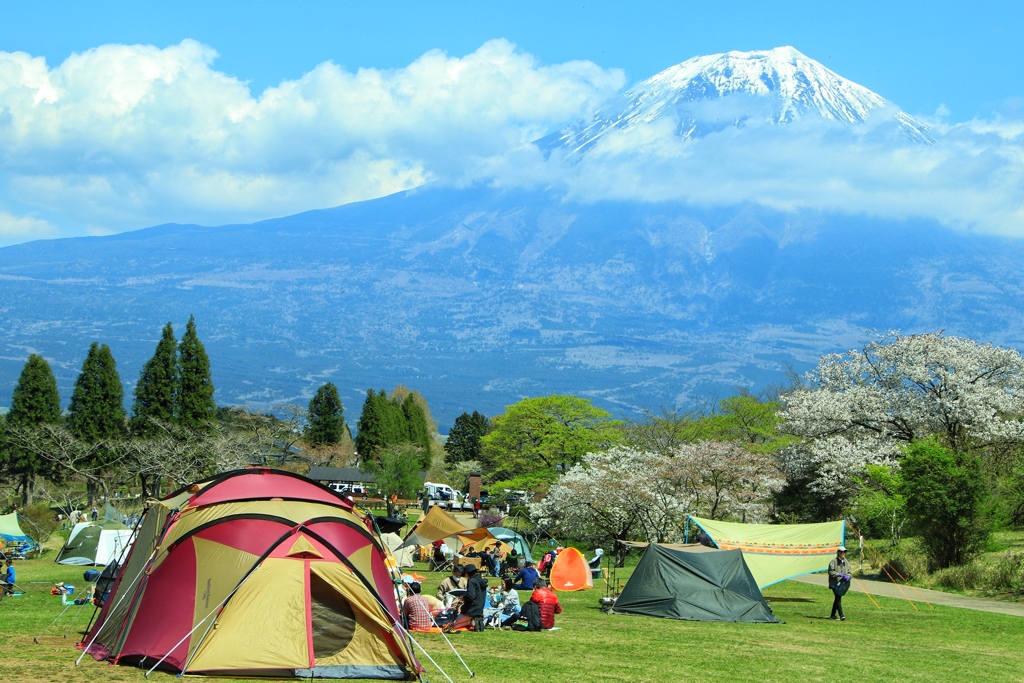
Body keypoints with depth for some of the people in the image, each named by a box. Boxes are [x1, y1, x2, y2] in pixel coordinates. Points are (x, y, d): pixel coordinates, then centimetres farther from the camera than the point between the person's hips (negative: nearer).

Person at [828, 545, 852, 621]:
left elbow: (849, 572, 16)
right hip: (835, 584, -7)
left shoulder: (846, 562, 13)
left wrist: (848, 576, -7)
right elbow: (831, 572, -13)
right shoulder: (833, 562, -8)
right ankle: (841, 615, -17)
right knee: (838, 598, -14)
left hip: (842, 584, 7)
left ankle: (833, 615, 23)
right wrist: (840, 574, -21)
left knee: (837, 599, 13)